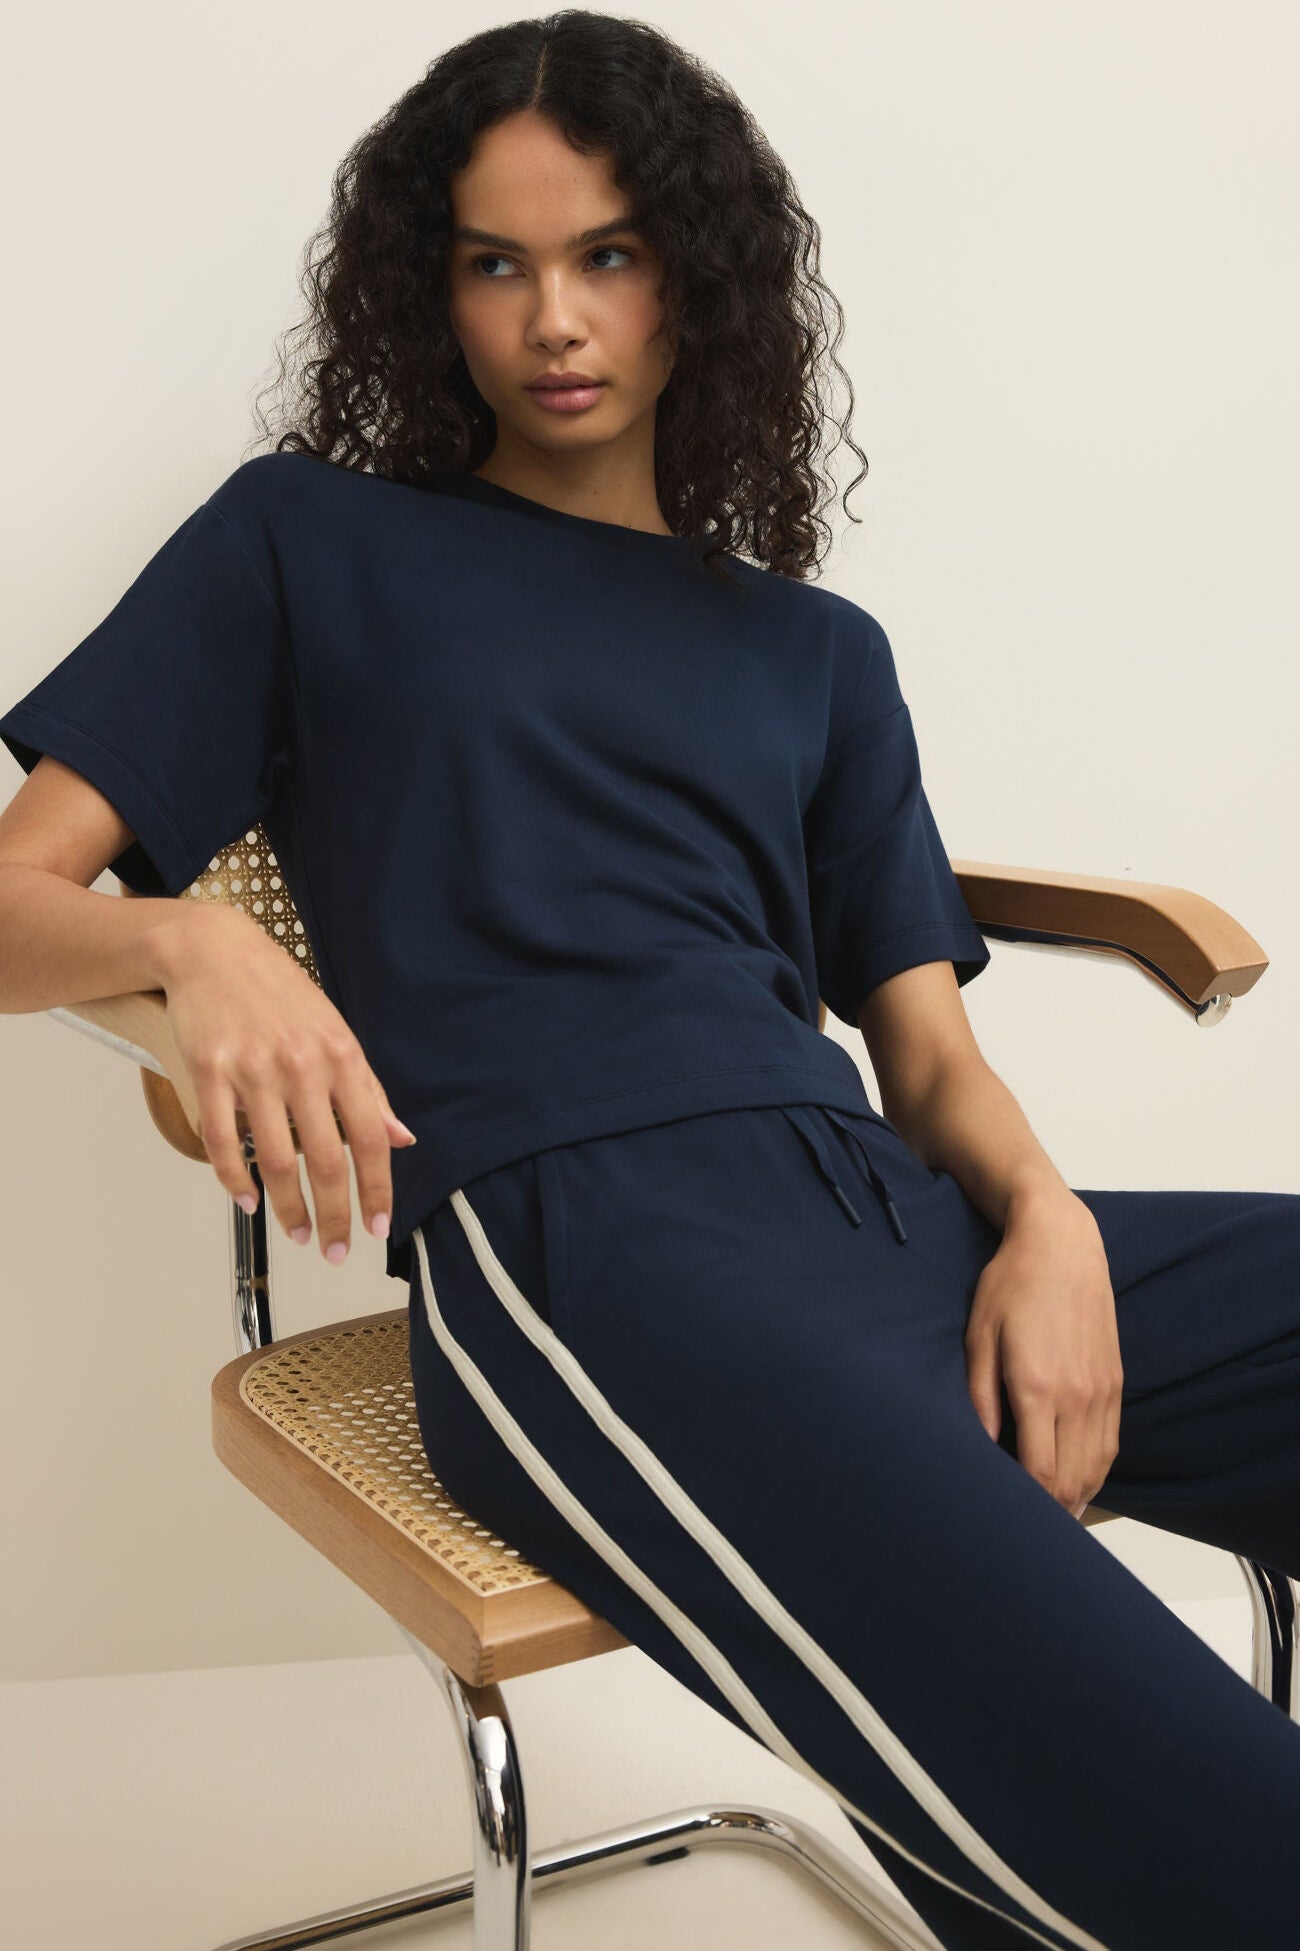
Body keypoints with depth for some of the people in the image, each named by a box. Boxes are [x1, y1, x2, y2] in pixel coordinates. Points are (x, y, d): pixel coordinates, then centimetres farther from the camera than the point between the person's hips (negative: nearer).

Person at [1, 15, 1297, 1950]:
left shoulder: (814, 651, 28)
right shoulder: (309, 543, 18)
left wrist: (1045, 1214, -3)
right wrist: (196, 941, -13)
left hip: (890, 1214, 6)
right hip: (572, 1232, -5)